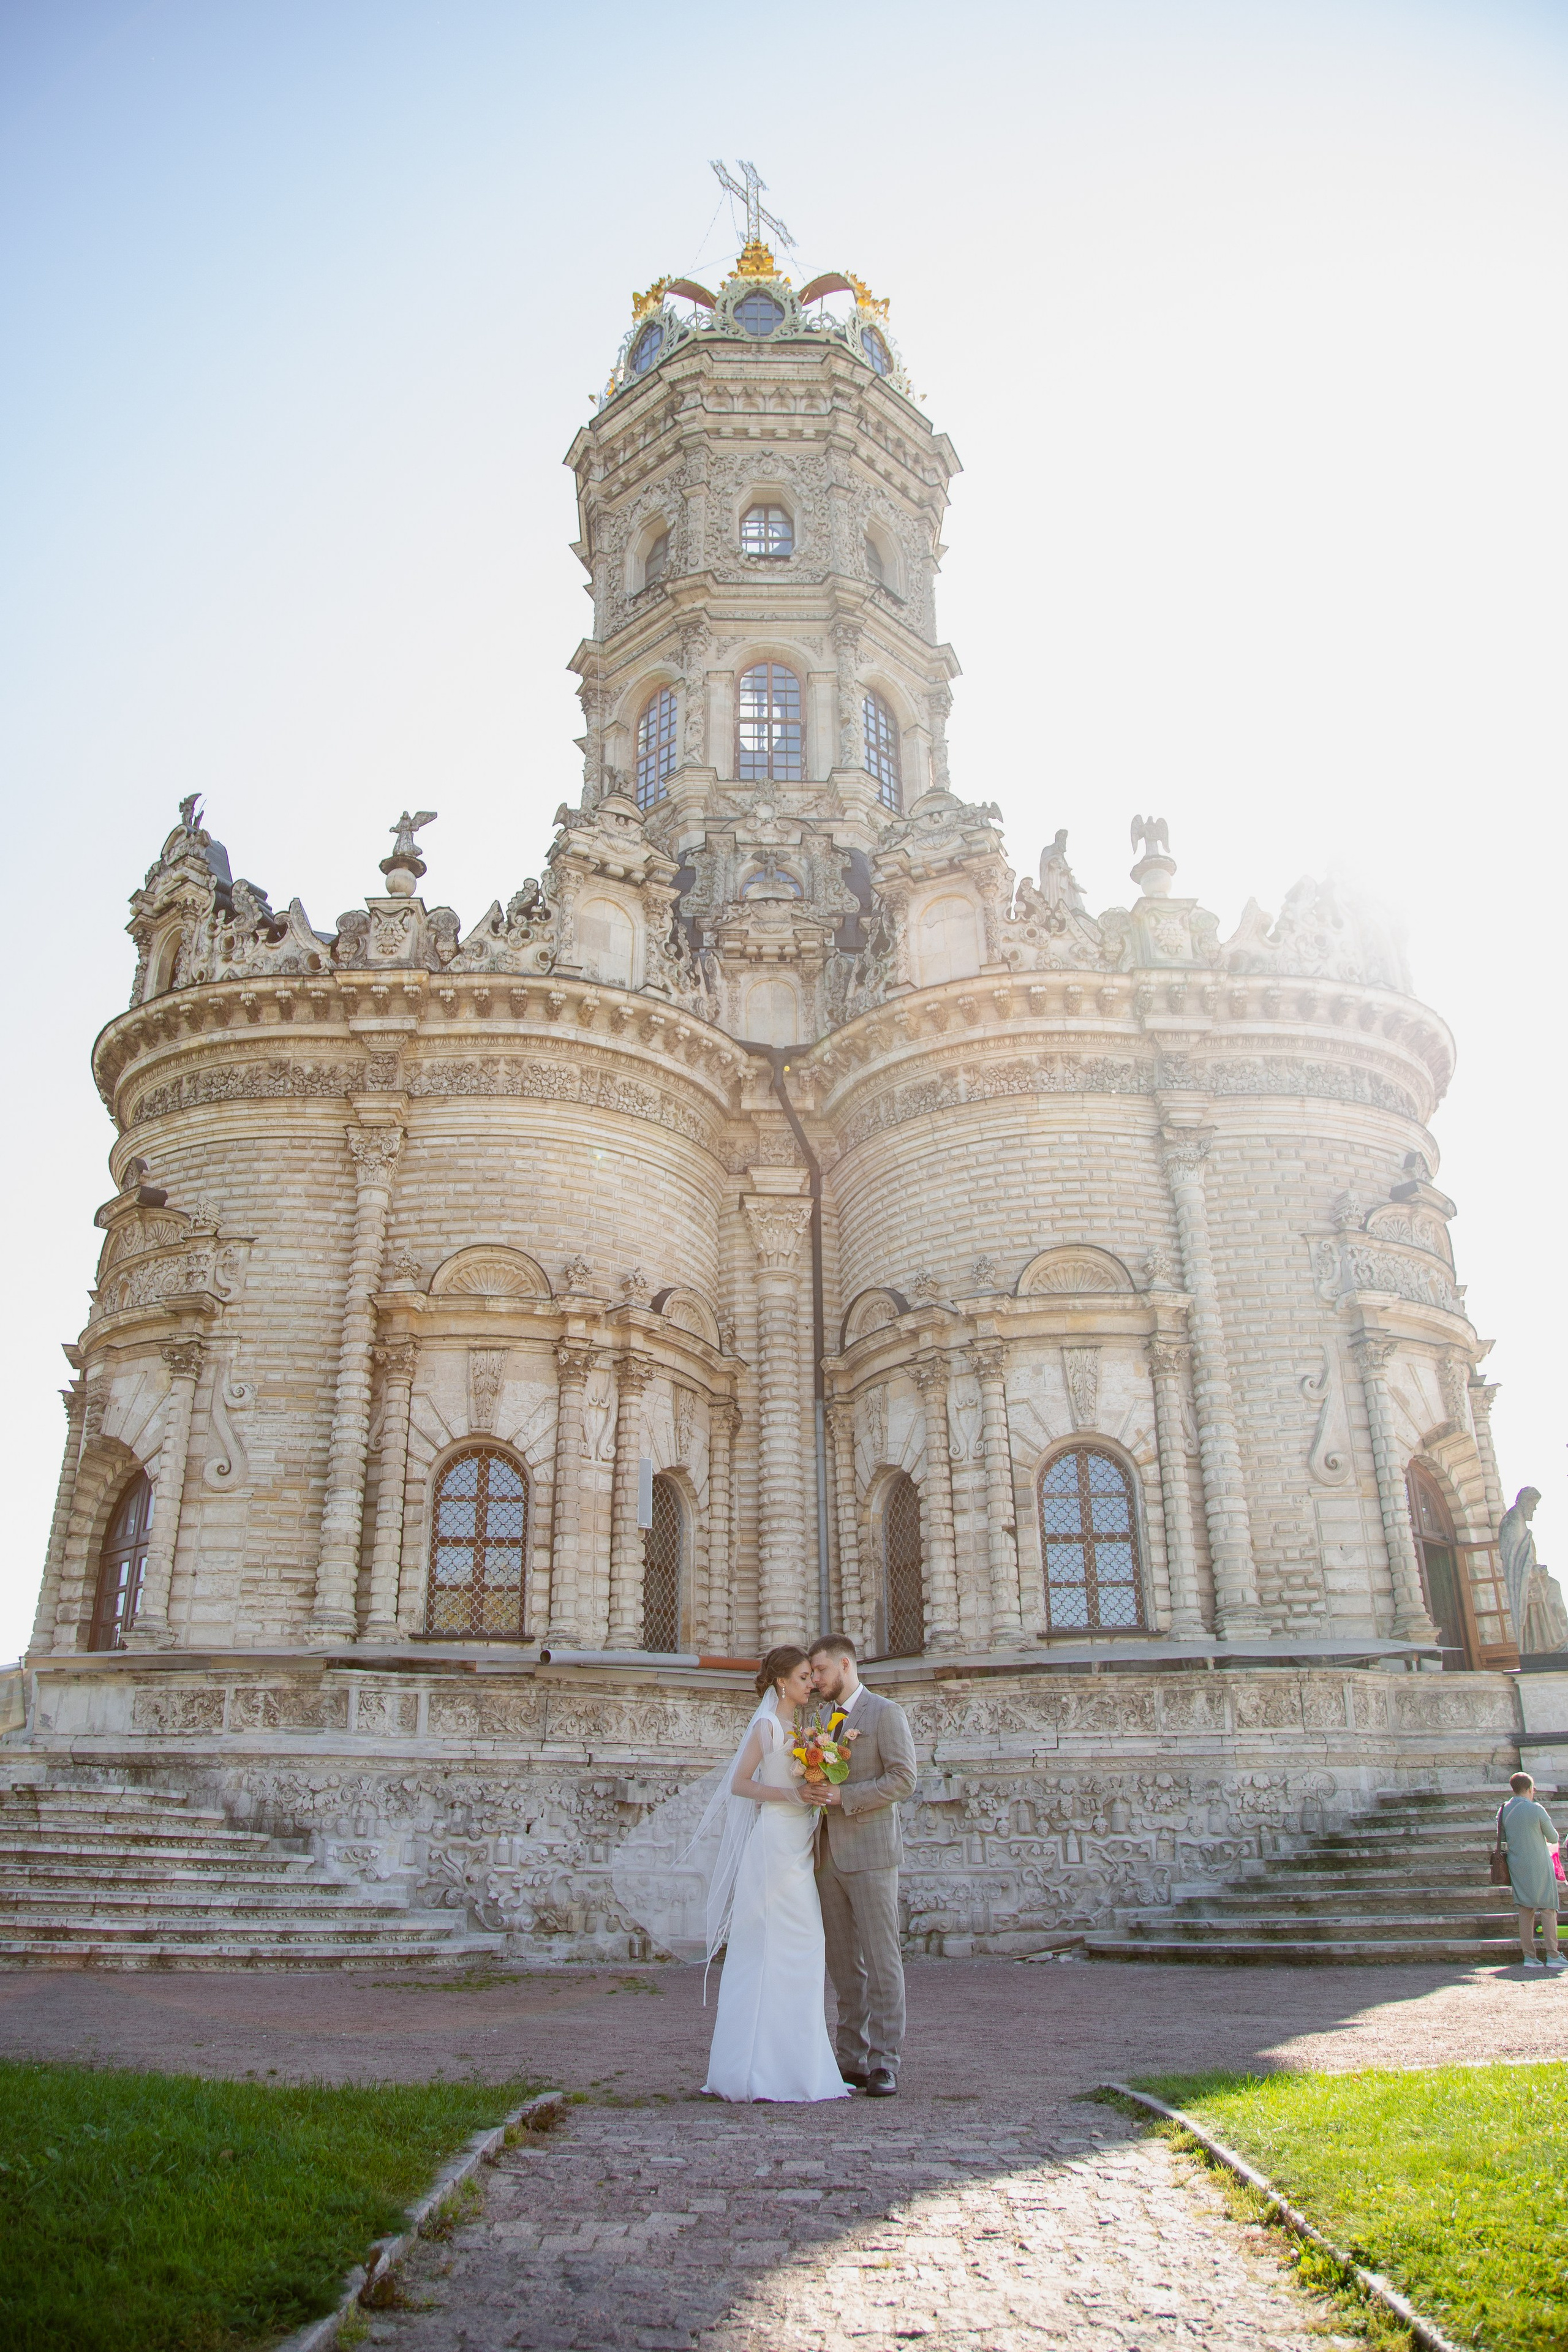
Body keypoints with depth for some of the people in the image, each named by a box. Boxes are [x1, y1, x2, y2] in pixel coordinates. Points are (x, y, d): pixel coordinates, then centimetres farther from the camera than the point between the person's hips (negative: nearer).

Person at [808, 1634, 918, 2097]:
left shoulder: (886, 1713, -4)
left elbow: (903, 1778, -12)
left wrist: (845, 1797, -17)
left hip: (870, 1850, -6)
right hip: (828, 1854, 7)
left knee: (881, 1961, -3)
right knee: (843, 1963, 9)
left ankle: (884, 2064, 3)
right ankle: (853, 2061, 15)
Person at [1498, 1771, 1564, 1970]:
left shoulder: (1504, 1810, 2)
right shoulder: (1537, 1810, -13)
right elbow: (1554, 1838, -2)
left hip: (1517, 1866, 5)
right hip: (1538, 1865, -5)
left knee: (1526, 1909, 8)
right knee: (1547, 1908, 2)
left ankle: (1529, 1956, 7)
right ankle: (1552, 1955, -1)